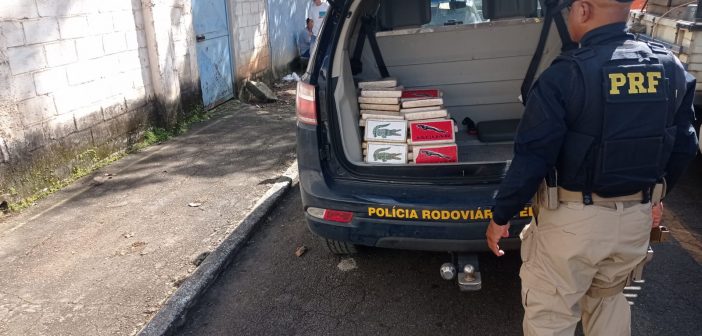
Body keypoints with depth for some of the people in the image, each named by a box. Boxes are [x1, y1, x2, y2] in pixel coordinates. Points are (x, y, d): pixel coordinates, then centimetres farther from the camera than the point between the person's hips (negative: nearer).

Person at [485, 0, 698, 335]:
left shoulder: (566, 75, -19)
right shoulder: (671, 69, 0)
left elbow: (531, 157, -18)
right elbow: (683, 146, 10)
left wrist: (501, 215, -7)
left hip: (573, 218, -6)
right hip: (637, 216, 7)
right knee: (609, 297, 29)